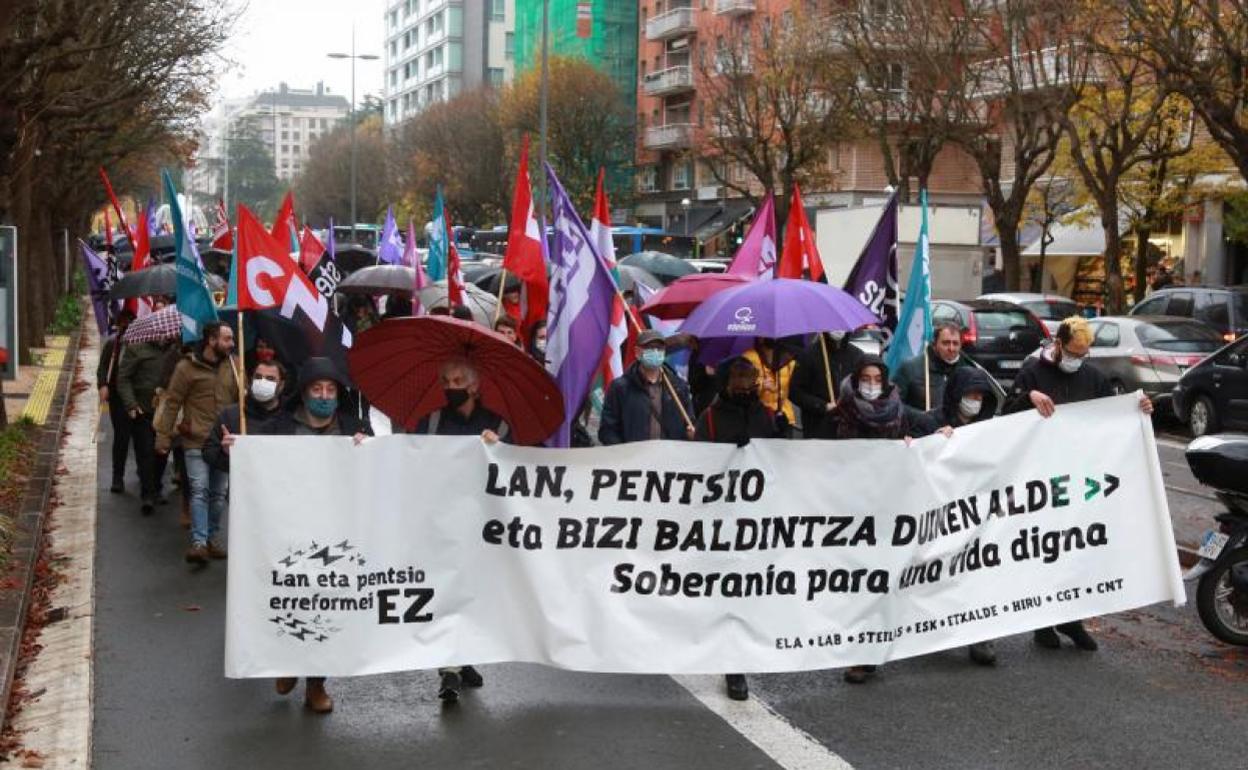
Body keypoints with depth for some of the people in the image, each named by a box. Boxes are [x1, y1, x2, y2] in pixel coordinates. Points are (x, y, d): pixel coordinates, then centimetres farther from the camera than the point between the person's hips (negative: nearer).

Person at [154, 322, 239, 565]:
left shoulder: (232, 366, 9)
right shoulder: (187, 367, -6)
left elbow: (240, 399, 15)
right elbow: (172, 402, -3)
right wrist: (164, 436, -6)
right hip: (196, 442, -5)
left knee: (219, 493, 9)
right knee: (200, 491, -10)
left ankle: (211, 538, 20)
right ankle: (199, 542, -11)